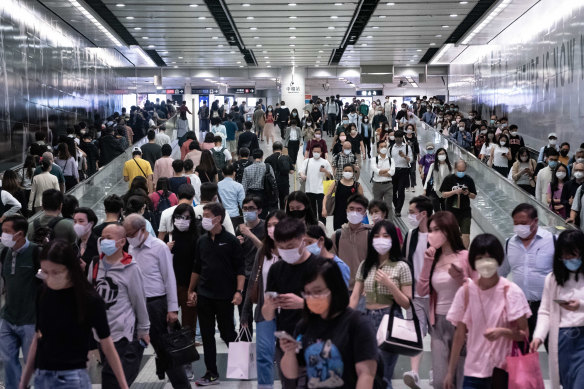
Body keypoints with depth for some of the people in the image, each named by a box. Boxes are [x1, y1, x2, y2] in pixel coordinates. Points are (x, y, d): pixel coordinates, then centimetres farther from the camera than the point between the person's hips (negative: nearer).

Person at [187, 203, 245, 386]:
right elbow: (197, 268, 16)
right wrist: (191, 290, 14)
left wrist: (239, 291, -14)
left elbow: (240, 269, -5)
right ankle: (211, 374, 15)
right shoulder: (202, 241, 8)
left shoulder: (231, 240, -5)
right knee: (207, 336, 7)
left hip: (225, 296, -4)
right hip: (204, 295, 4)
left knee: (227, 333, 4)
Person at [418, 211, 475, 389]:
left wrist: (460, 278, -19)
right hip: (439, 323, 4)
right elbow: (422, 291, 3)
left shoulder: (465, 257, -6)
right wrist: (427, 264, -4)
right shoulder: (434, 258, 10)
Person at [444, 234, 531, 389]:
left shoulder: (511, 291, -8)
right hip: (474, 370, 2)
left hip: (504, 369, -2)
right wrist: (451, 372, 7)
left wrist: (502, 332, -25)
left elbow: (524, 334, -5)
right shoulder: (465, 291, -2)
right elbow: (459, 334, 6)